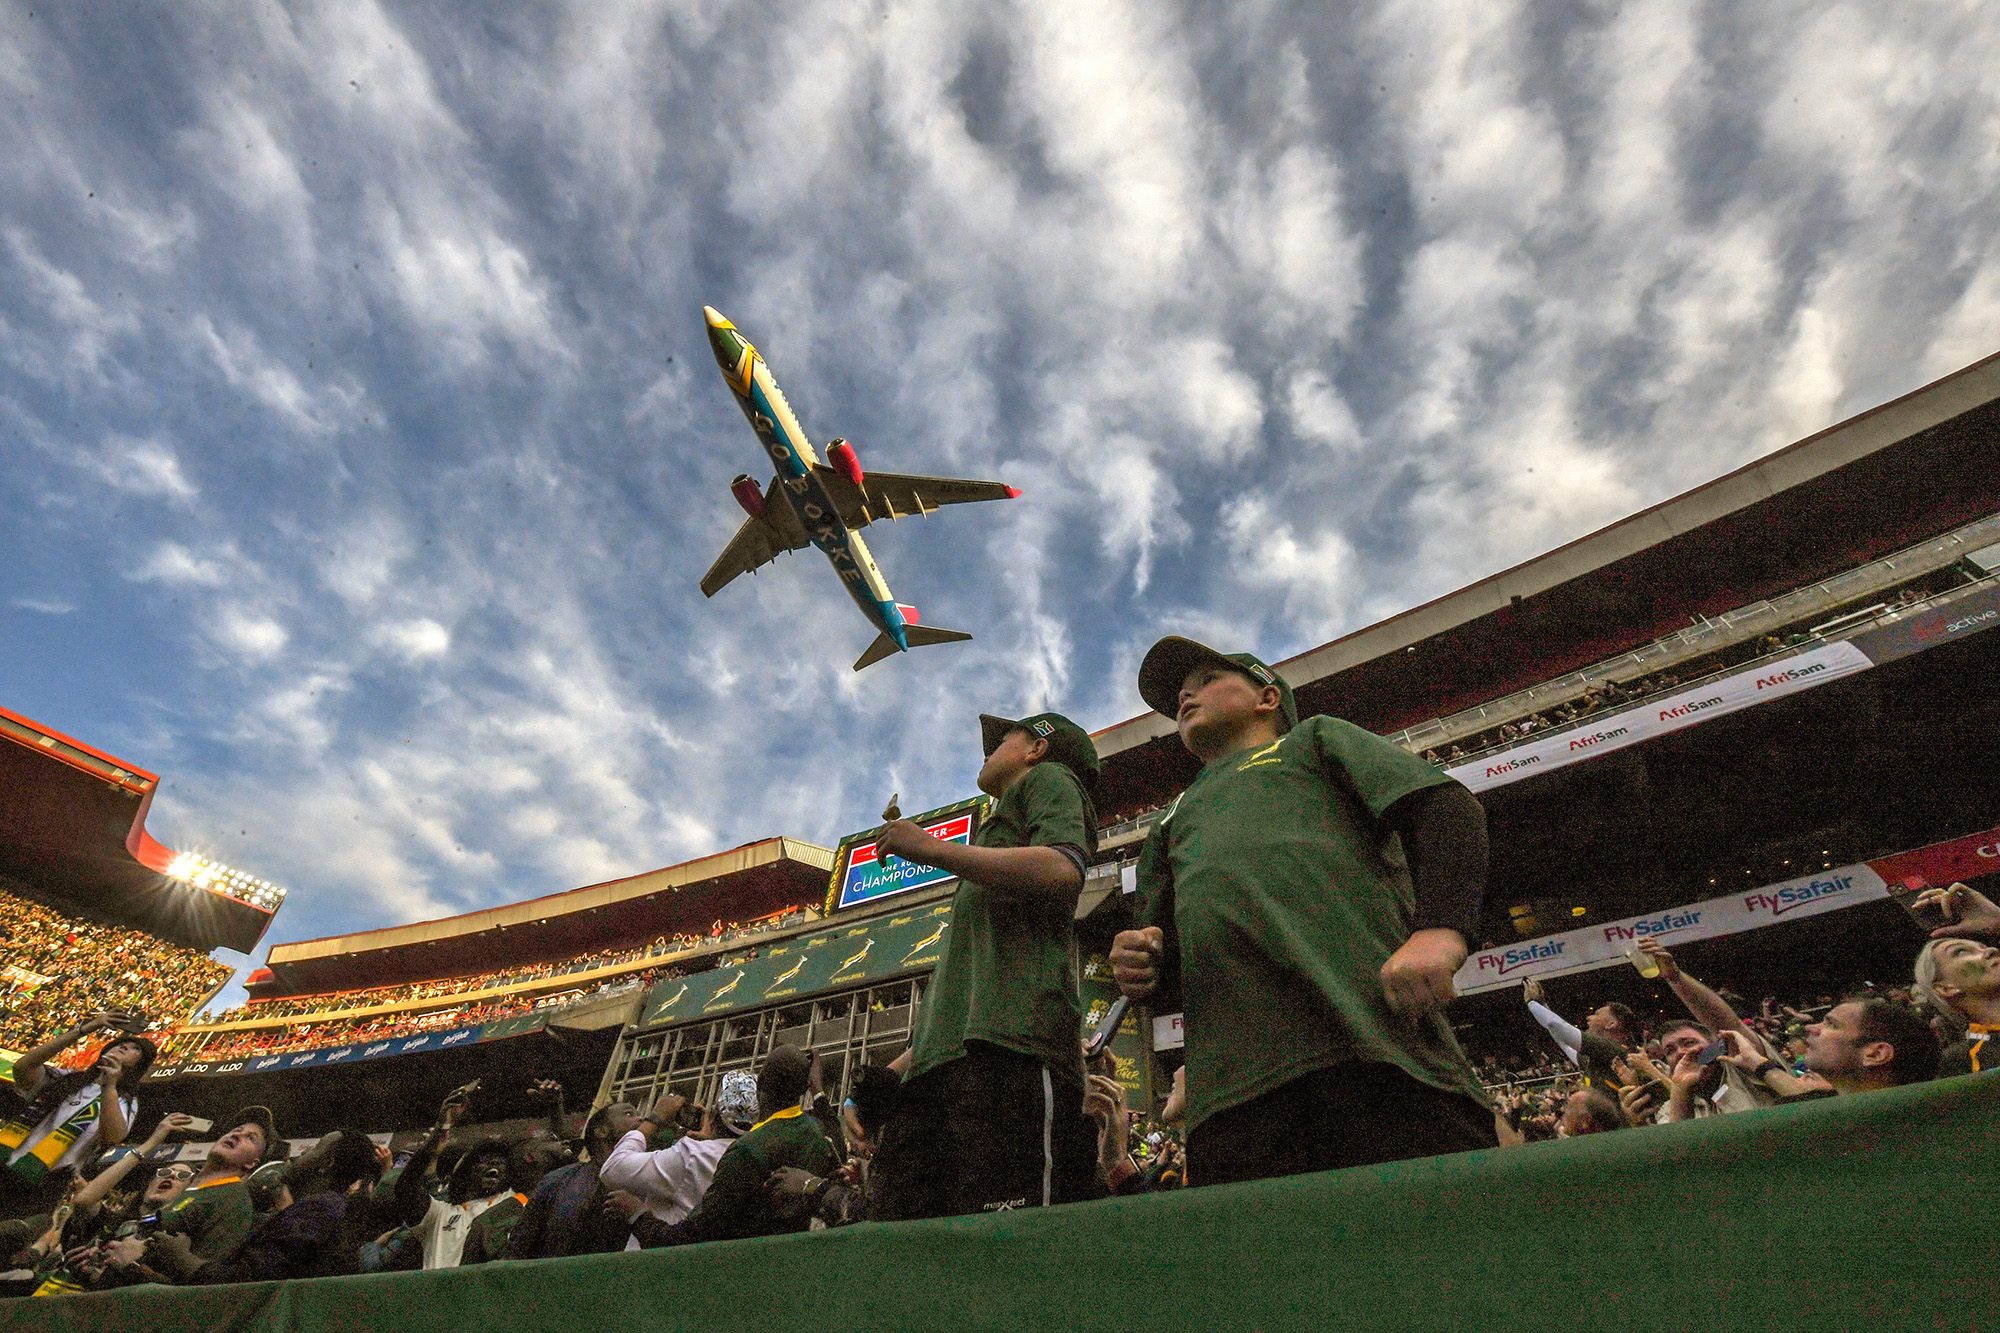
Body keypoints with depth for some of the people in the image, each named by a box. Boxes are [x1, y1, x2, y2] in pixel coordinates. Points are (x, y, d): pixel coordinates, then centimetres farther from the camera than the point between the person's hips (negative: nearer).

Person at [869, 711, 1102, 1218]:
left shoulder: (1049, 777, 15)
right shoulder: (1004, 818, 38)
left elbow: (1063, 871, -11)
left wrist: (931, 848, -4)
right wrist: (884, 1077, 23)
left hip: (1008, 1044, -8)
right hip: (937, 1062, 8)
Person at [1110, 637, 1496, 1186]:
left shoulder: (1317, 737, 24)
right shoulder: (1173, 822, 36)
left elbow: (1448, 805, 7)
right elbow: (1167, 949, 32)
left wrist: (1439, 928, -12)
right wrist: (1142, 963, 6)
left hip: (1372, 1026, -3)